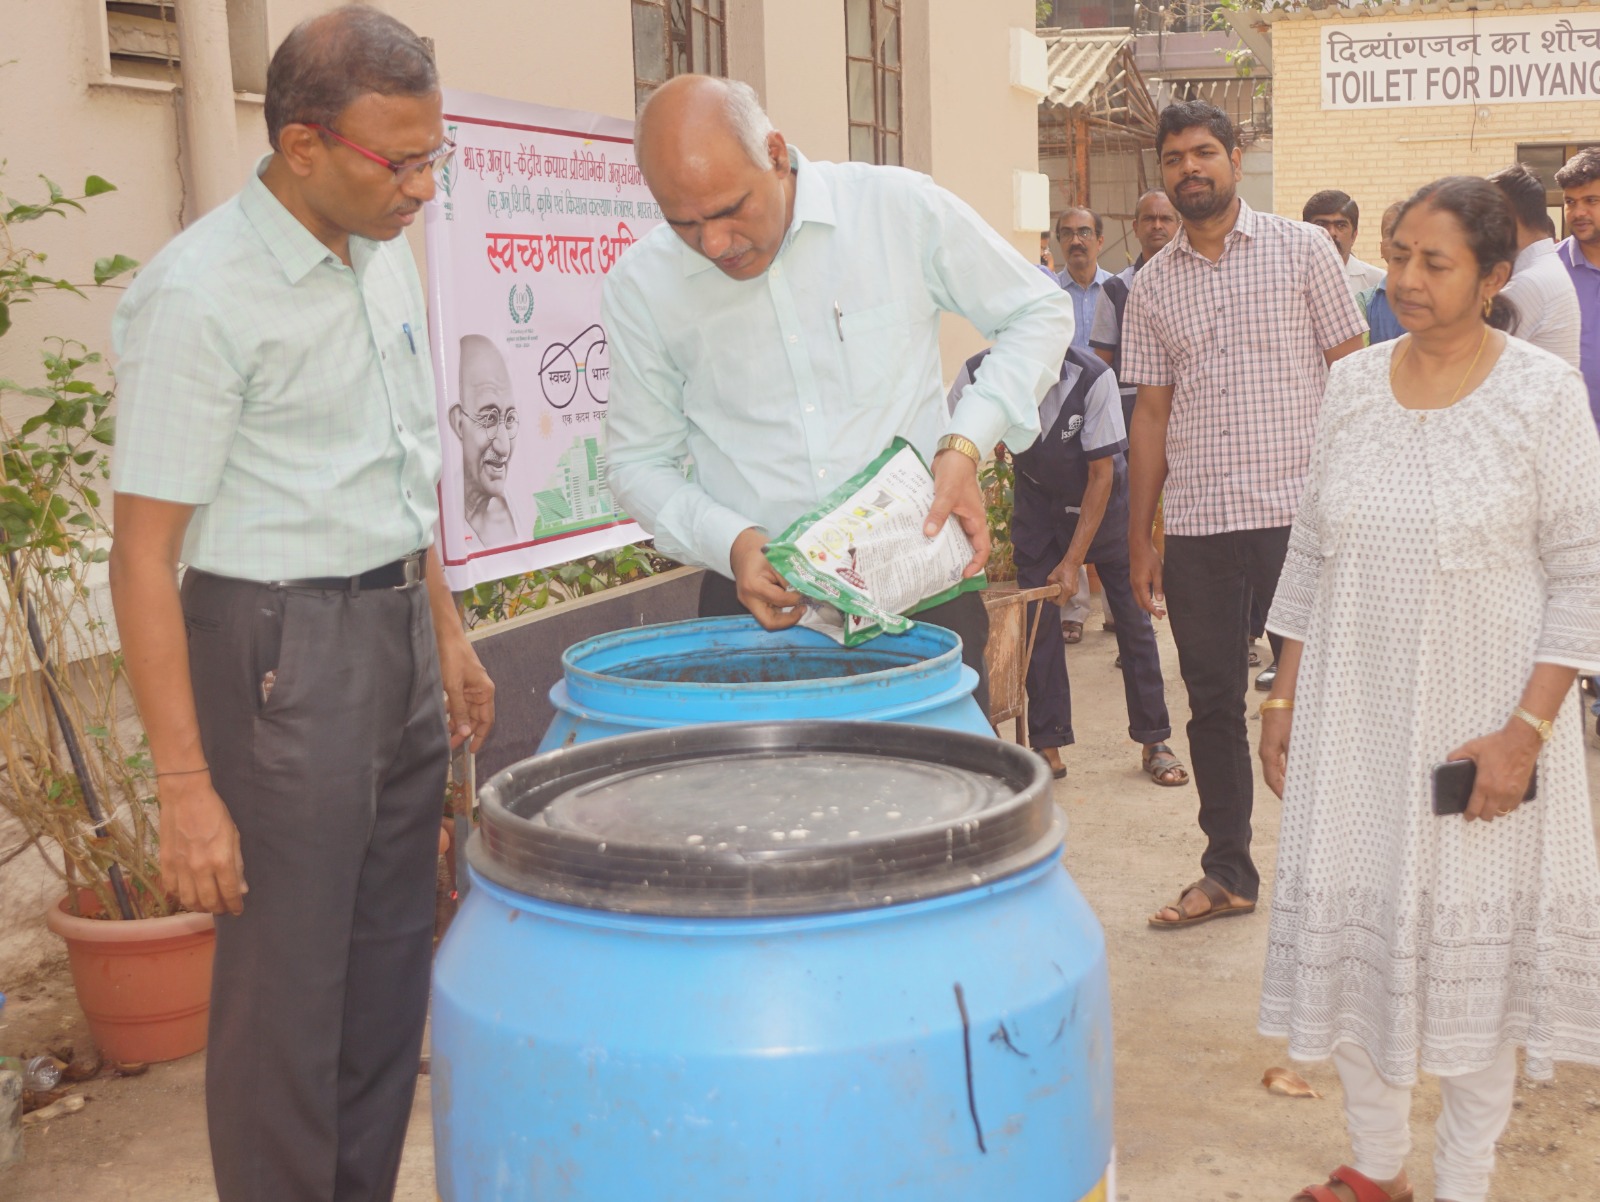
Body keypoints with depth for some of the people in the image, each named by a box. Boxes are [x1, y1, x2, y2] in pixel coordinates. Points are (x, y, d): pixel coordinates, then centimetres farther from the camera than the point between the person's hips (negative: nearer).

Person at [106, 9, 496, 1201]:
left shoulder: (384, 255, 7)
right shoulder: (199, 296, -17)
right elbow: (143, 555, -17)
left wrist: (447, 632, 19)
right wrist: (186, 786, -18)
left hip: (398, 636, 8)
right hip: (282, 652, -8)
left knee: (392, 968, 16)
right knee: (287, 988, 2)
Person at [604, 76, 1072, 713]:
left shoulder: (900, 207, -6)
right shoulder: (639, 285, -2)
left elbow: (1039, 312, 7)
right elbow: (640, 462, 7)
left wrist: (965, 443, -8)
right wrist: (729, 541, -12)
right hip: (761, 601, 1)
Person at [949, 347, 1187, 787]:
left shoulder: (1092, 378, -31)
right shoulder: (978, 374, -24)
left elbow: (1101, 475, -22)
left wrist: (1073, 560, -21)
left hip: (1100, 497, -2)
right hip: (1038, 499, 2)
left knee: (1132, 617, 3)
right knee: (1037, 619, -4)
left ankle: (1154, 742, 15)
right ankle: (1048, 749, 5)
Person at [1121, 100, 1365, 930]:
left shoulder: (1302, 250, 2)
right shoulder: (1152, 285, 10)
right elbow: (1151, 412, 12)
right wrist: (1138, 540, 9)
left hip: (1297, 513, -3)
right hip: (1195, 522, 3)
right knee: (1212, 703, 9)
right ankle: (1227, 872, 22)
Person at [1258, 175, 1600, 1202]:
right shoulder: (1354, 385, 4)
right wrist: (1285, 699, 7)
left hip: (1483, 726, -4)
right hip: (1358, 721, 4)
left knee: (1477, 953, 6)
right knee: (1355, 935, 9)